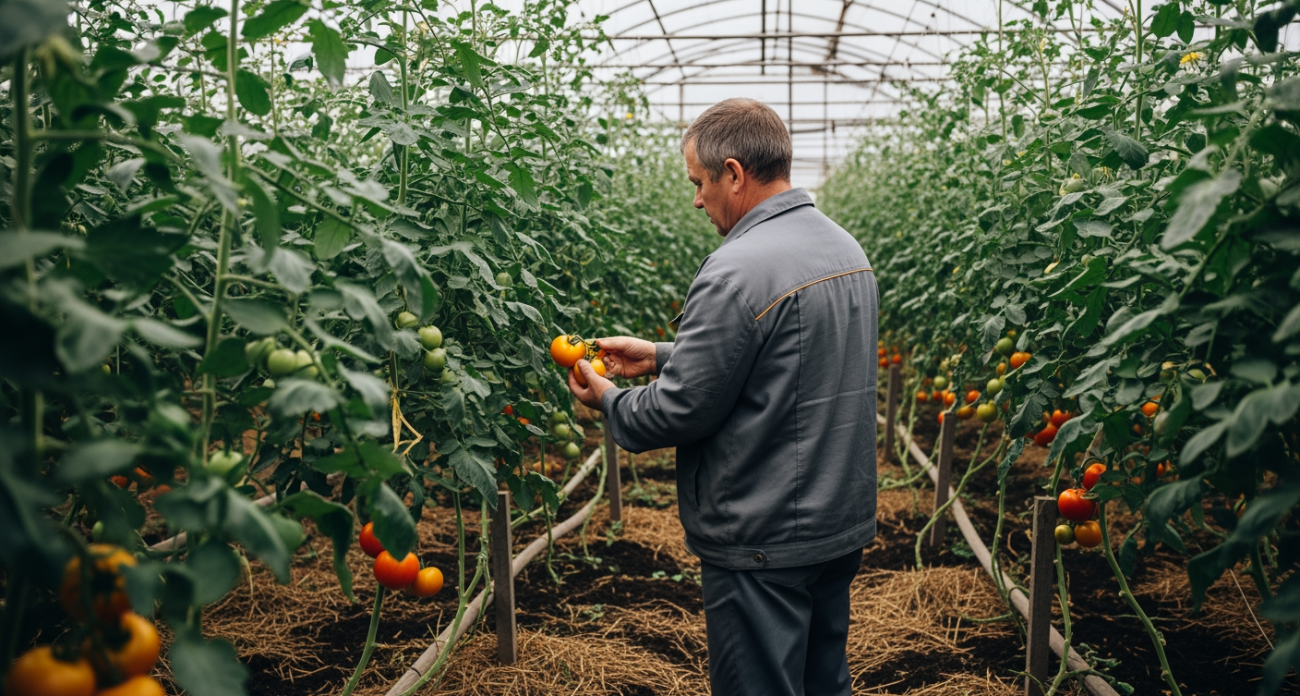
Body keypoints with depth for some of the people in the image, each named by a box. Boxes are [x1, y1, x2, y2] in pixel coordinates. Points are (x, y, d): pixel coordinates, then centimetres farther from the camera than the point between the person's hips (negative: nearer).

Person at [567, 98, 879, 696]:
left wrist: (609, 401, 1)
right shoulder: (846, 248, 7)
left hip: (764, 543, -9)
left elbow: (682, 411, -18)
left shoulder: (737, 270, -23)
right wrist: (661, 356, 16)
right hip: (843, 525, 9)